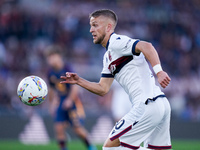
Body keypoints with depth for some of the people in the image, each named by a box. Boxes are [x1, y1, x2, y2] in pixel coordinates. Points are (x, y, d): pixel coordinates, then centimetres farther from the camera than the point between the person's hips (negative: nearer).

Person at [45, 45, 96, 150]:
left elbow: (75, 86, -18)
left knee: (77, 128, -7)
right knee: (59, 127, -6)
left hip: (73, 103, -6)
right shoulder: (51, 72, 3)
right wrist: (52, 103, 12)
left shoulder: (67, 69, -16)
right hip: (61, 104, 6)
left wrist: (69, 100, -22)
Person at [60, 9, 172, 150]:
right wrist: (79, 81, 14)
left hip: (147, 105, -10)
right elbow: (103, 89, 24)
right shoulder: (108, 56, 23)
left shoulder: (117, 42, -7)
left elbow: (146, 46, -24)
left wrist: (159, 72, -34)